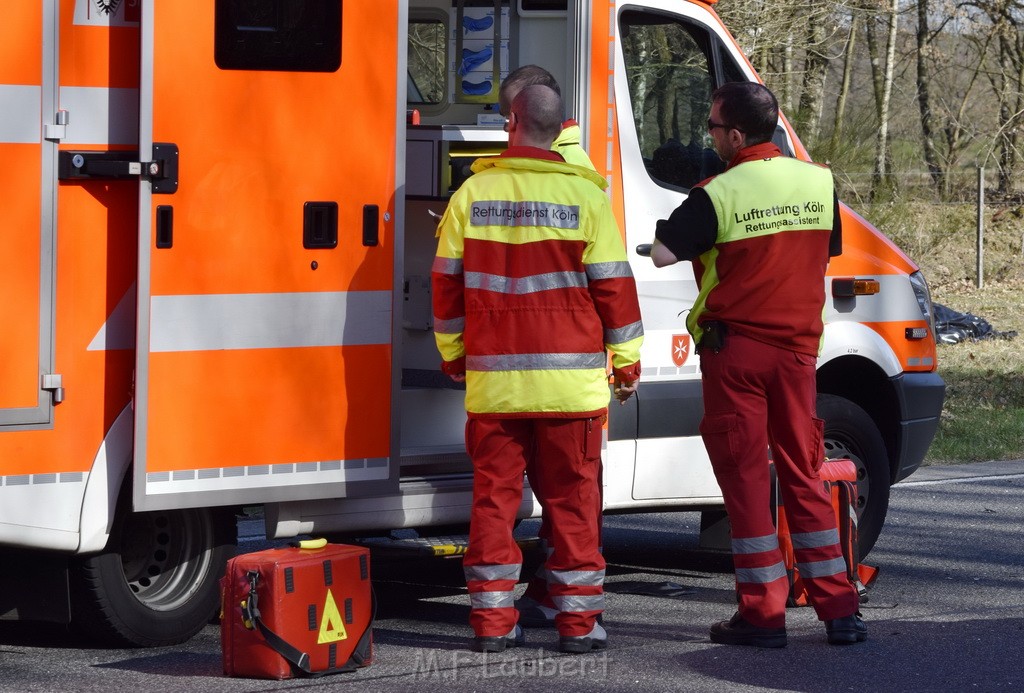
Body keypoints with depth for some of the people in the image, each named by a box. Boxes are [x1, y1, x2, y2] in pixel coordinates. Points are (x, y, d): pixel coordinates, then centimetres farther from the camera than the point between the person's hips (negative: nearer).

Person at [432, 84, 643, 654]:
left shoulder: (472, 194, 3)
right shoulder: (583, 195, -4)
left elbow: (447, 282, 10)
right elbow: (613, 285, -1)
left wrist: (453, 355, 23)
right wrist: (627, 363, 9)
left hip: (493, 377, 2)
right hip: (569, 381, -2)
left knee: (494, 494, 7)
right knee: (573, 498, 5)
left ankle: (492, 619, 8)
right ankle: (578, 620, 6)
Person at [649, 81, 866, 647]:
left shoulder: (718, 195, -13)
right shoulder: (819, 182, 4)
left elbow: (660, 254, -16)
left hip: (735, 350, -5)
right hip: (798, 346, 5)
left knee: (745, 478, 1)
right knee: (803, 475, 12)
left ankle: (763, 613, 1)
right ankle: (839, 611, 9)